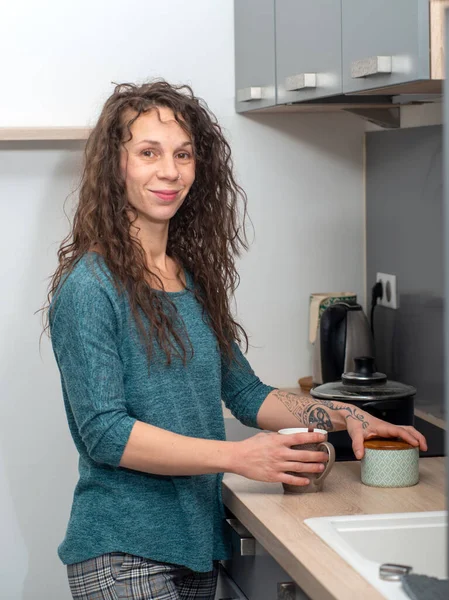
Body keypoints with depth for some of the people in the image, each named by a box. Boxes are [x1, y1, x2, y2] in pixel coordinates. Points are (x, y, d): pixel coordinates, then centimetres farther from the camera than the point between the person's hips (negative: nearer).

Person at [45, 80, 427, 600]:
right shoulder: (89, 287, -14)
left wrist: (345, 416, 3)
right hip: (122, 553, -7)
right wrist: (238, 456, -22)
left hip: (197, 541, 7)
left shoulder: (195, 279, 9)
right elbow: (105, 432, -19)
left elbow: (244, 392, 16)